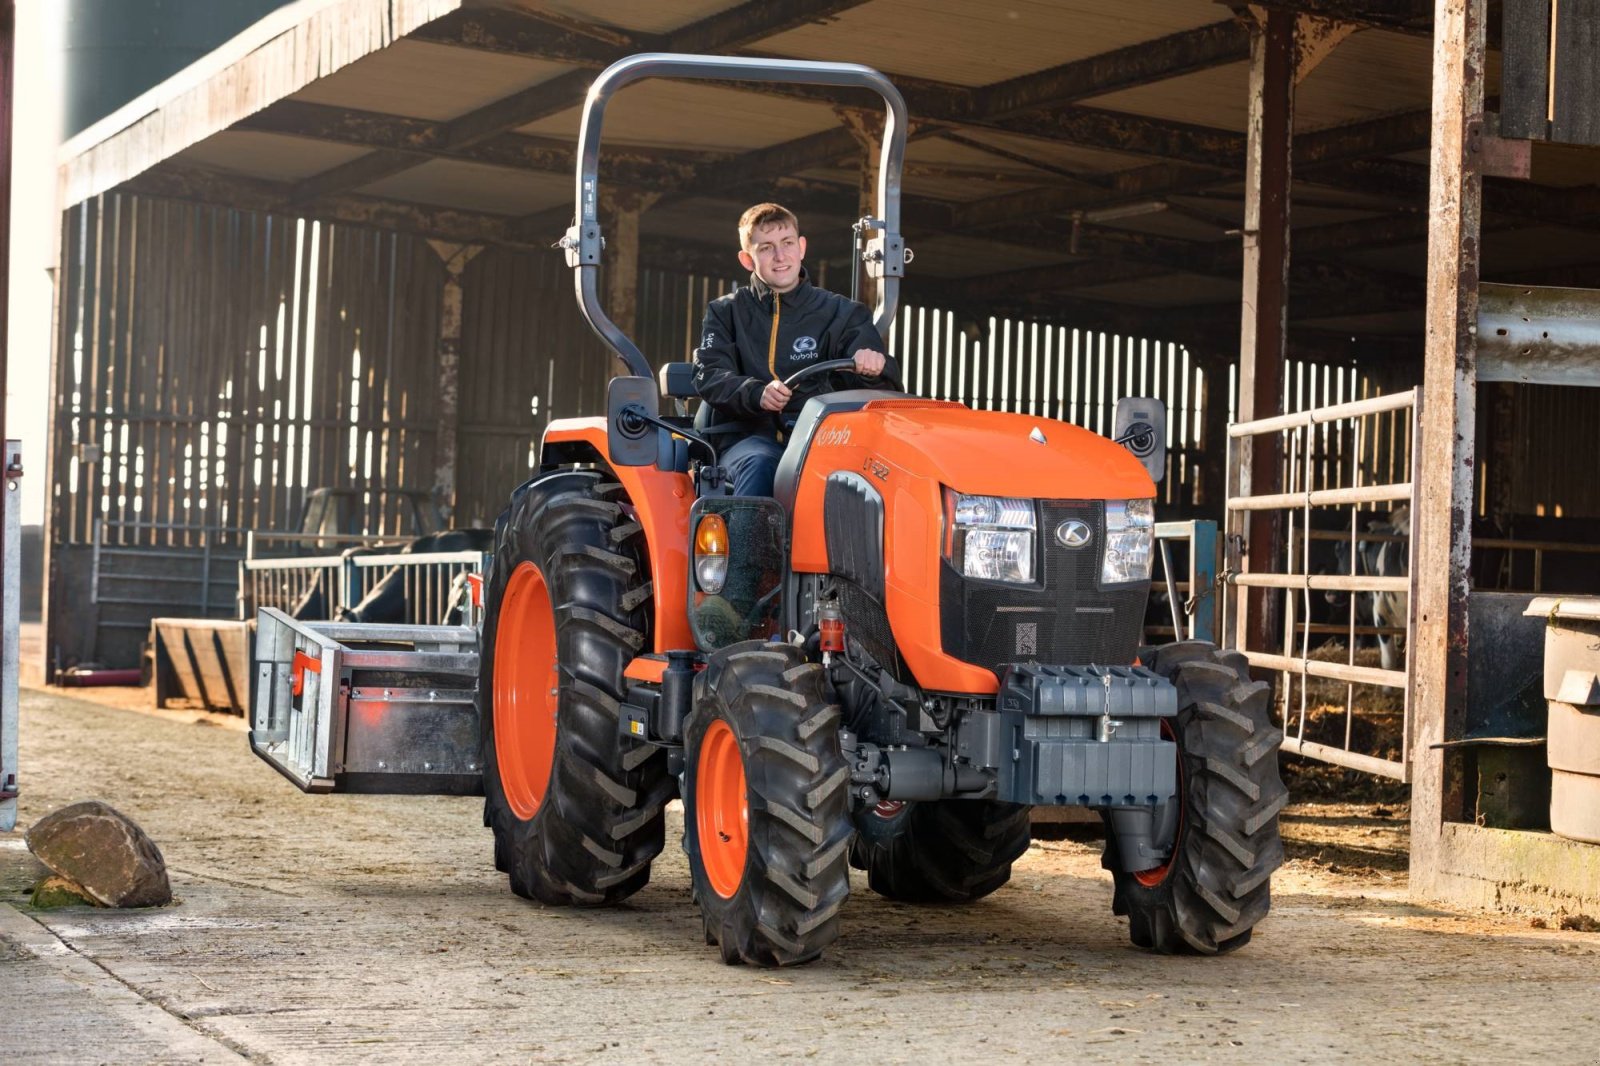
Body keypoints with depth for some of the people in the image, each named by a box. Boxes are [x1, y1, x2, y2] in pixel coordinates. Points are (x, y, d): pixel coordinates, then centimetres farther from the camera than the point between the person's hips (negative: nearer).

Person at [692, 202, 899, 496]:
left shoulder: (838, 312, 15)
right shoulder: (727, 312, 15)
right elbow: (708, 375, 2)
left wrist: (872, 365, -23)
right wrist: (756, 394, -20)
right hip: (746, 435, 0)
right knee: (760, 465, -37)